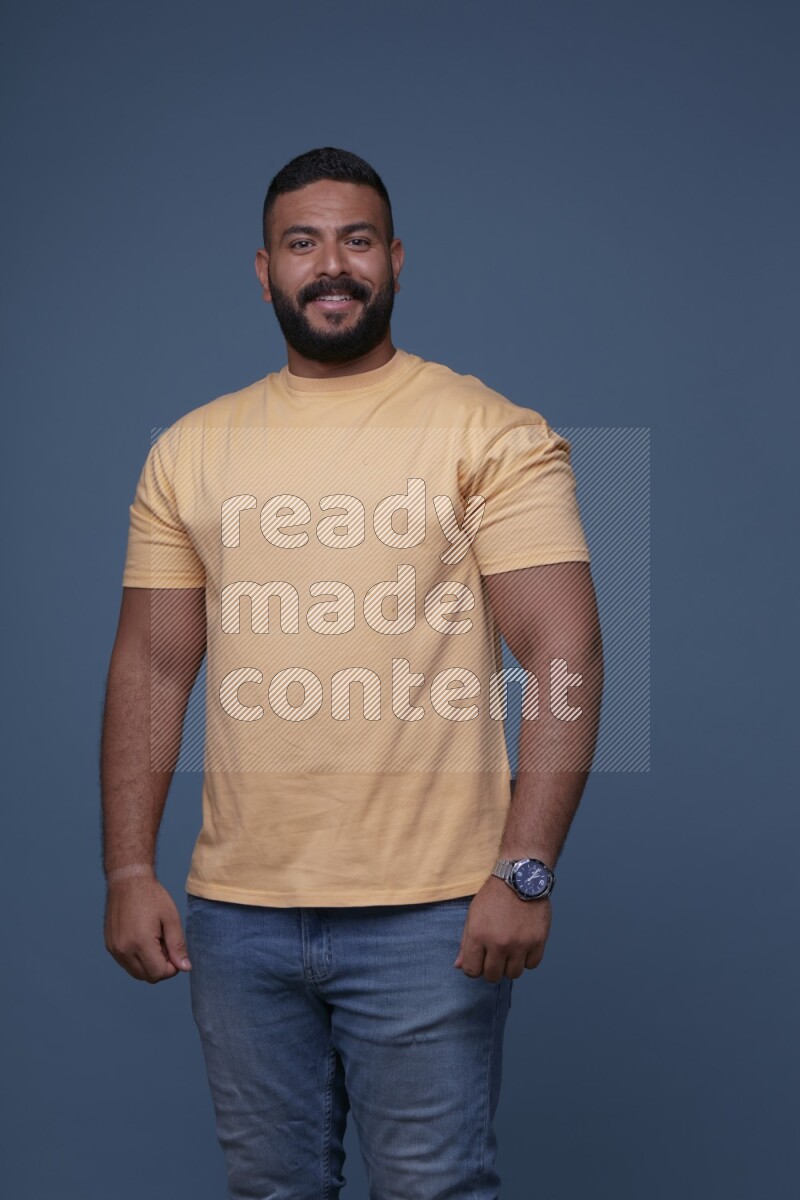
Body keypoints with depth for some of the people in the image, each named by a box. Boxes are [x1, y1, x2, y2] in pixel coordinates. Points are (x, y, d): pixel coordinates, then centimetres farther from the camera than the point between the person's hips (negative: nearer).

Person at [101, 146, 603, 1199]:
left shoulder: (491, 433, -3)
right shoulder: (190, 451, 10)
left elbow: (564, 656, -9)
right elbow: (152, 668, 10)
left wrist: (524, 870, -17)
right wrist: (130, 871, 3)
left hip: (432, 914, -3)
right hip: (235, 912, 4)